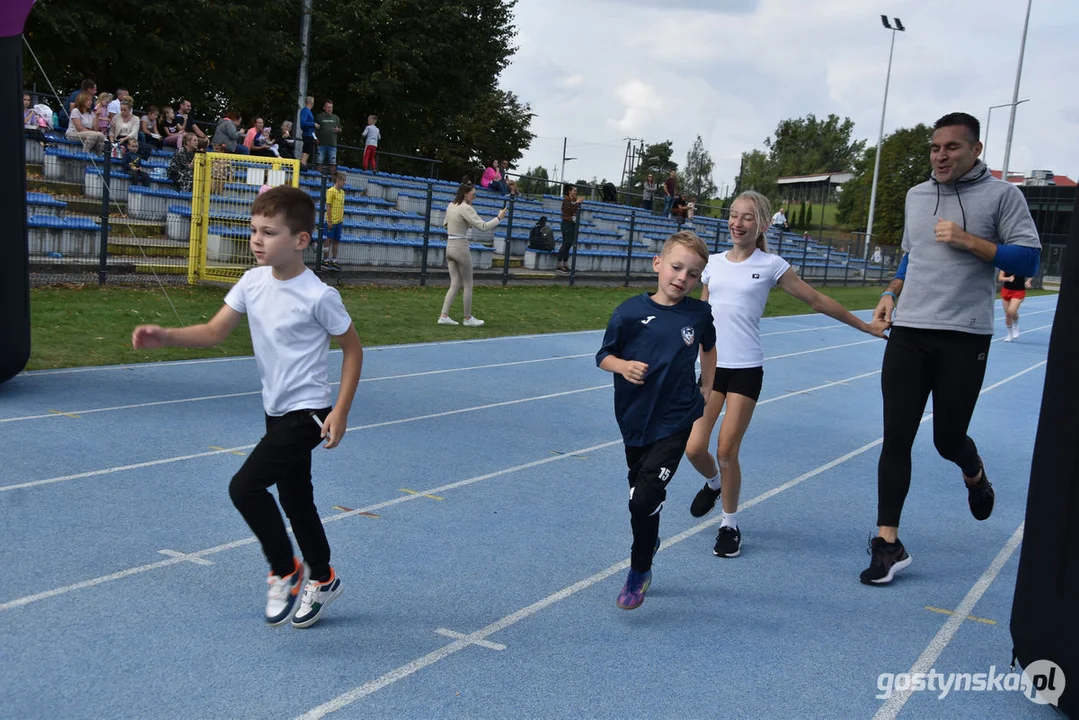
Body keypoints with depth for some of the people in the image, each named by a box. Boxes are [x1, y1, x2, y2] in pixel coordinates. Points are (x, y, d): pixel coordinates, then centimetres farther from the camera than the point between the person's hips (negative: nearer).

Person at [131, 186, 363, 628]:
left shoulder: (318, 296, -19)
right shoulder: (253, 282, -1)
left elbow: (352, 349, -9)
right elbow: (214, 332, 0)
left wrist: (341, 412, -13)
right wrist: (164, 337, -18)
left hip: (307, 412, -7)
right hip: (277, 410, 7)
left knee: (245, 487, -16)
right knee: (294, 500, 17)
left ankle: (285, 573, 6)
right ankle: (322, 580, 37)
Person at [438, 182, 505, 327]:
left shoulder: (451, 205, 10)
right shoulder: (466, 208, -15)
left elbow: (446, 224, 24)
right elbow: (482, 226, -21)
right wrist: (499, 218, -12)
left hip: (449, 246, 8)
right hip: (461, 247, -8)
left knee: (455, 284, 10)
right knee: (467, 285, 5)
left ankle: (444, 316, 2)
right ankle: (468, 319, 11)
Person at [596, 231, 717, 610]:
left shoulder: (700, 314, -3)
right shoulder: (630, 312, -10)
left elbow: (708, 347, 19)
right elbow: (604, 356, -1)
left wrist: (706, 388, 14)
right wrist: (623, 366, -21)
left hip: (675, 421, -1)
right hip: (634, 419, 1)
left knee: (645, 500, -10)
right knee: (640, 495, 17)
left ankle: (638, 572, 12)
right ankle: (648, 542, 47)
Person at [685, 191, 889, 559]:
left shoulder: (771, 265, -2)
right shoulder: (713, 263, 8)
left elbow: (816, 300, 5)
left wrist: (864, 325, 7)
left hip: (746, 370, -3)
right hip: (710, 366, 3)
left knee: (727, 450, -6)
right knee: (694, 448, -3)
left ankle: (730, 524, 16)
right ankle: (713, 483, 33)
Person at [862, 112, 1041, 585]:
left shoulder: (1001, 195, -2)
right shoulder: (915, 196, 13)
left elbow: (1028, 260, -6)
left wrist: (969, 241, -15)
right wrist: (893, 292, 10)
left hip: (965, 338, -4)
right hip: (908, 334, 4)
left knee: (948, 439, 4)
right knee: (896, 438, -2)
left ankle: (975, 475, 42)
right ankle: (888, 543, 5)